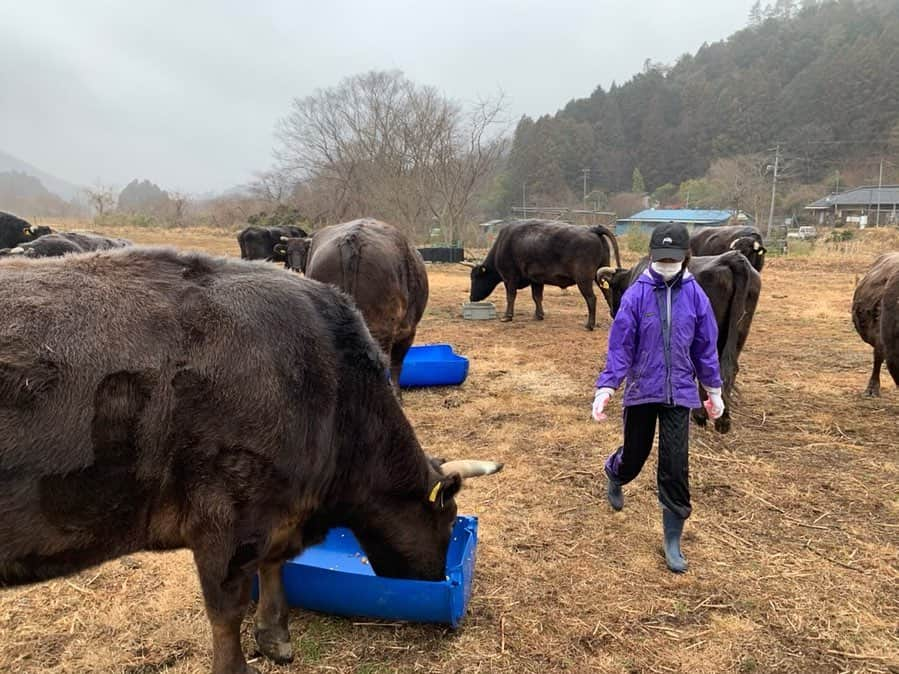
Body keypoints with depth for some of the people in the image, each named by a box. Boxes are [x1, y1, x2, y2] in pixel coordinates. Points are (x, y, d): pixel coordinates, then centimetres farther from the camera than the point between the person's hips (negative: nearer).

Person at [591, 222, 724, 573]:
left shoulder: (694, 295, -4)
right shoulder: (636, 294, -9)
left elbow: (705, 346, 5)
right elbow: (619, 346, -9)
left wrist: (714, 390, 11)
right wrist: (605, 387, -17)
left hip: (679, 393, 1)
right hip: (641, 389, -1)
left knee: (675, 466, -1)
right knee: (635, 454, 14)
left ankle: (673, 540, 14)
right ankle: (614, 475, 51)